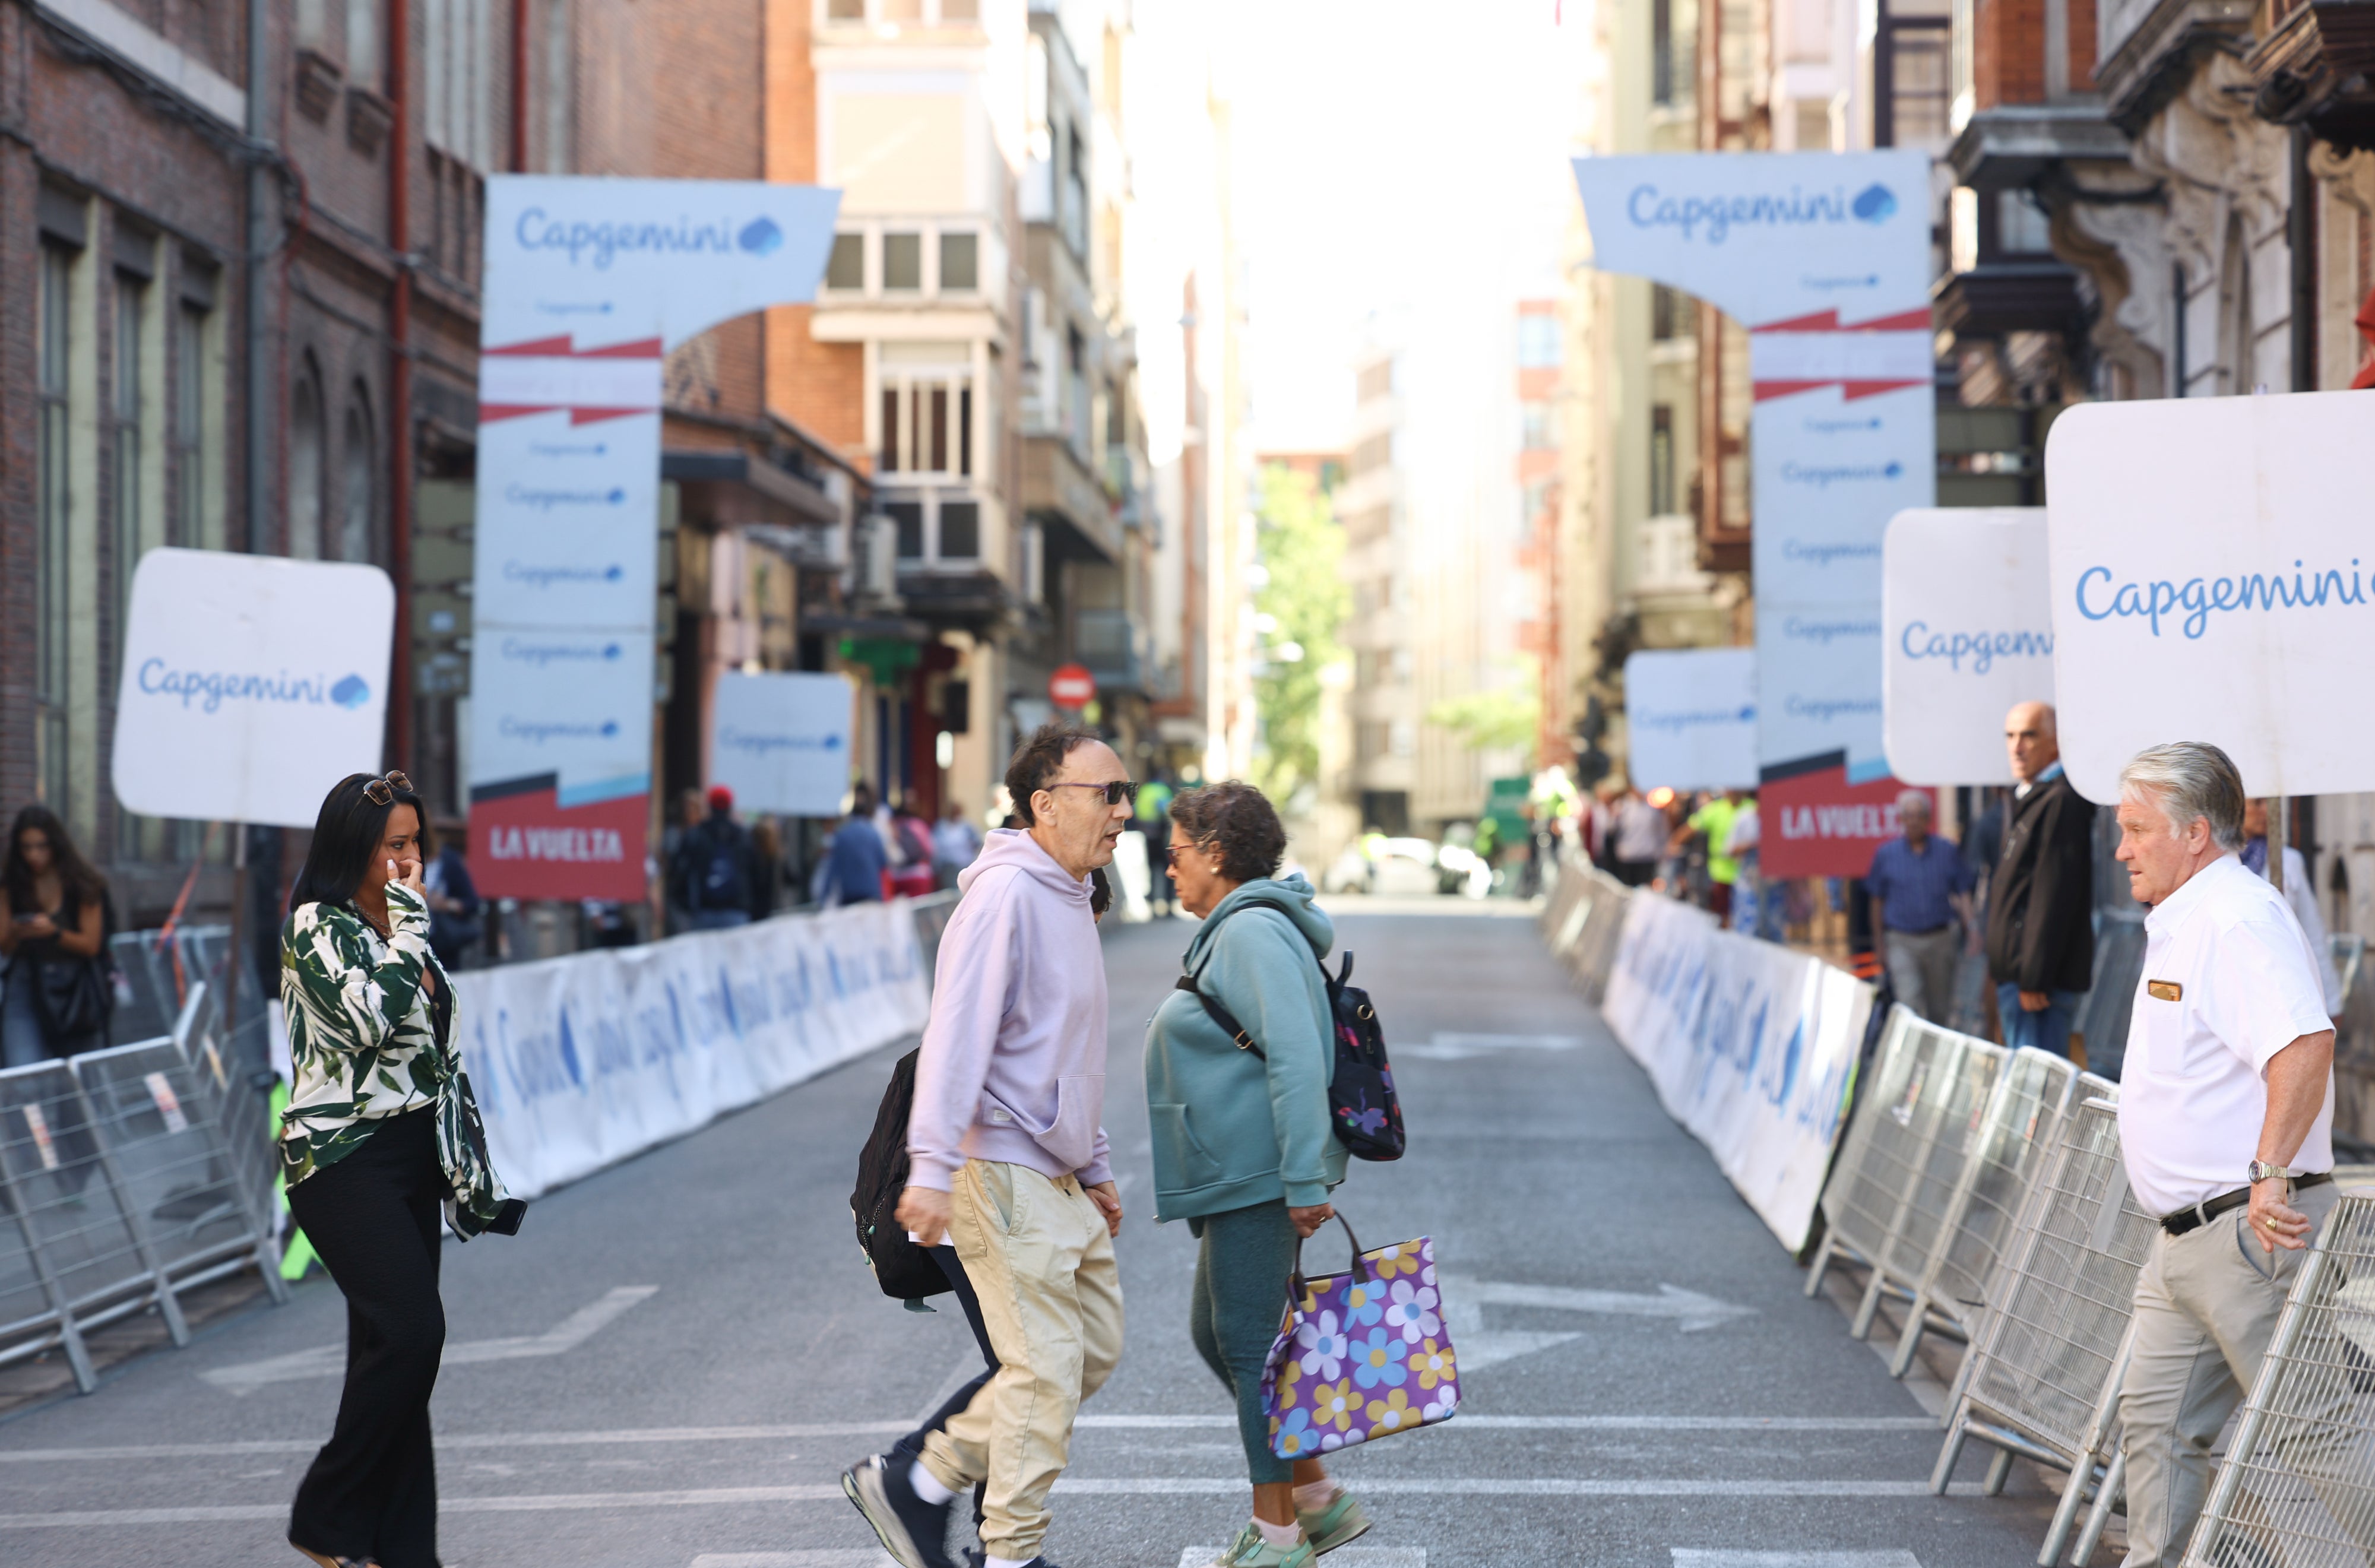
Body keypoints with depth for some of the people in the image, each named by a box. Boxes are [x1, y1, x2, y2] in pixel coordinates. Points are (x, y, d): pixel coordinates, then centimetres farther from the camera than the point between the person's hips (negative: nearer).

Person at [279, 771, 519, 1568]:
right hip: (343, 1157, -8)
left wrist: (468, 1168, 17)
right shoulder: (316, 926, -9)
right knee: (411, 1330, -17)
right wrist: (409, 918, -15)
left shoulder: (396, 928, 16)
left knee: (394, 1343, 6)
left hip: (412, 1152, 8)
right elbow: (373, 1015, -26)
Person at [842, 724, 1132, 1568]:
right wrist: (934, 1167, -28)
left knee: (1094, 1350, 12)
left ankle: (919, 1484, 17)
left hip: (1057, 1178, 10)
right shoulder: (1005, 895, -15)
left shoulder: (1069, 899, 17)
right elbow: (957, 1032, -22)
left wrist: (1095, 1167, 25)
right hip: (1004, 1172, -10)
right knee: (1046, 1369, -7)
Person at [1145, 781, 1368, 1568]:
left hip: (1257, 1178, -11)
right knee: (1213, 1334, 16)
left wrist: (1306, 1182, -27)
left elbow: (1296, 1059, -25)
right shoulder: (1233, 932, 17)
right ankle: (1318, 1498, 20)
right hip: (1236, 1178, 11)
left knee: (1247, 1344, -4)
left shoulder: (1254, 932, -16)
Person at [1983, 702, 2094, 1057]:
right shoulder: (2027, 800, 19)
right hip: (2017, 974, 10)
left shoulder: (2062, 801, -14)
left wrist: (2034, 978, -22)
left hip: (2043, 977, -10)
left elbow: (2054, 895, -20)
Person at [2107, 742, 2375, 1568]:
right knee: (2157, 1419, 13)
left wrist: (2271, 1174, -29)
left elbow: (2305, 1045, -31)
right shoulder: (2185, 921, 17)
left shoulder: (2238, 917, -17)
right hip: (2190, 1238, 11)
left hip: (2250, 1230, -11)